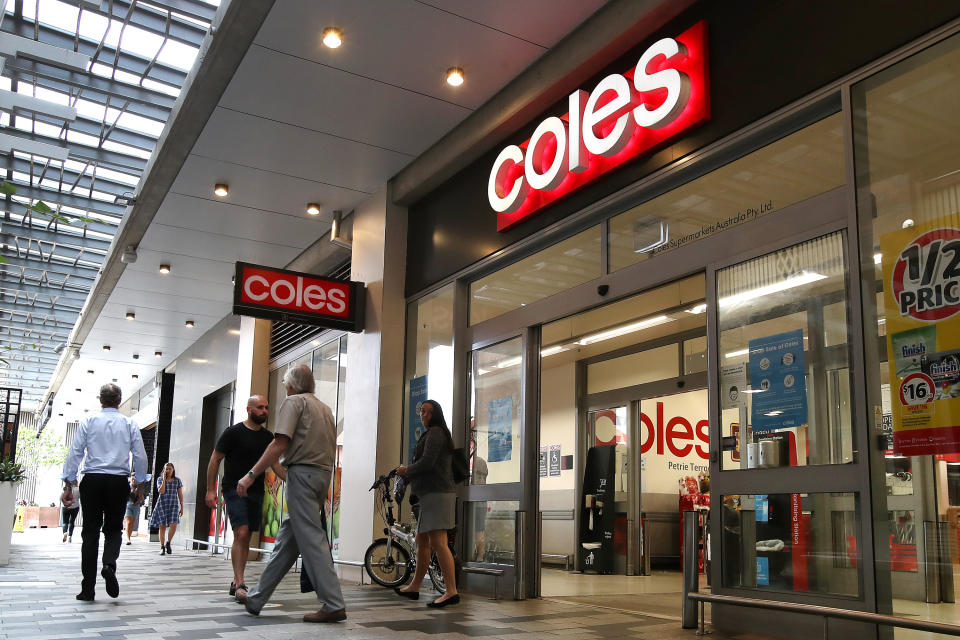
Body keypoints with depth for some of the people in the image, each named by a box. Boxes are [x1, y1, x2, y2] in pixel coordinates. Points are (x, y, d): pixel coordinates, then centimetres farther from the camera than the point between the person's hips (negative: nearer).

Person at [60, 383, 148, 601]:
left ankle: (88, 589, 5)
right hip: (119, 482, 0)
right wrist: (141, 485, 12)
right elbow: (140, 456, 3)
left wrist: (68, 485, 1)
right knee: (114, 529, 12)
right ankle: (109, 564, -18)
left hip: (92, 481, 0)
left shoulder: (88, 422, 3)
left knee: (91, 531, 5)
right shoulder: (129, 424, 5)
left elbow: (75, 453, -1)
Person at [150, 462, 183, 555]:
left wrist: (182, 508, 3)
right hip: (162, 505, -1)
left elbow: (180, 495, 7)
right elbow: (161, 491, -12)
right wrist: (164, 479, -12)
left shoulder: (177, 480, 7)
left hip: (173, 505, 1)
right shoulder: (160, 479, 4)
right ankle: (162, 547, 10)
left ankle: (168, 543, 7)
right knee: (162, 526, -1)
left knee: (173, 525, -15)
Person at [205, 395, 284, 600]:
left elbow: (274, 464, 15)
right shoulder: (233, 432, -5)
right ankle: (240, 584, -18)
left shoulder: (267, 436, 11)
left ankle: (236, 582, 18)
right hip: (234, 490, -6)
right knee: (241, 533, -17)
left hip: (256, 492, 6)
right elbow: (215, 460, -2)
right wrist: (210, 489, -8)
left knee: (246, 538, 9)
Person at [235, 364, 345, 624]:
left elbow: (280, 445, -14)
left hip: (302, 471, -8)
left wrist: (251, 475, -13)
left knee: (311, 538, -8)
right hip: (324, 474, 8)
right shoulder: (325, 408, 22)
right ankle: (256, 599, 19)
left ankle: (334, 605, -11)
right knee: (288, 537, 11)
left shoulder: (293, 401, -2)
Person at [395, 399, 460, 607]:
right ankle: (414, 587, 25)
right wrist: (408, 471, 12)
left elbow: (427, 462, -18)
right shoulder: (438, 434, 25)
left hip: (436, 493, -11)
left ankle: (452, 591, -20)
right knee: (422, 541, 16)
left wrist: (406, 470, -1)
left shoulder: (435, 433, -8)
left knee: (437, 542, -16)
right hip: (432, 494, 11)